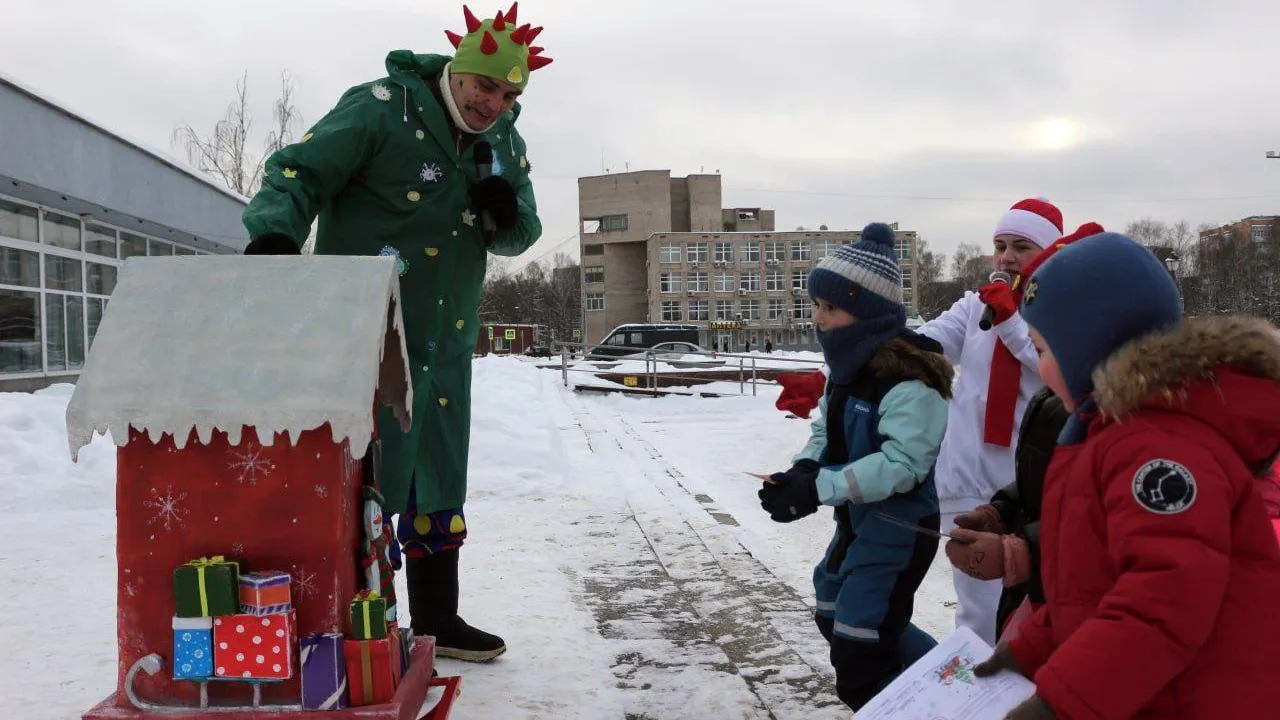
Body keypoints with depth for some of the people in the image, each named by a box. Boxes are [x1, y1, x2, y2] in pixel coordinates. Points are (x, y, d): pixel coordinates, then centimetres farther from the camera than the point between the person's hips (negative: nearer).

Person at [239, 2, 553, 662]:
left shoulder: (505, 145, 10)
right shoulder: (381, 109, -11)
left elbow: (519, 235, 13)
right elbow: (298, 172, -13)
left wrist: (505, 213, -11)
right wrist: (272, 235, -31)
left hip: (446, 343, 8)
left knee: (440, 482, 15)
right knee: (372, 480, -8)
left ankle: (436, 620, 30)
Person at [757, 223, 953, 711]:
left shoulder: (908, 379, -26)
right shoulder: (848, 365, 4)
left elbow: (902, 464, -31)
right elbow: (826, 429, 9)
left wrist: (818, 488, -34)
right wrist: (805, 468, -12)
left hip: (900, 530, -10)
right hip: (857, 522, 10)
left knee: (859, 658, -5)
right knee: (834, 619, 26)